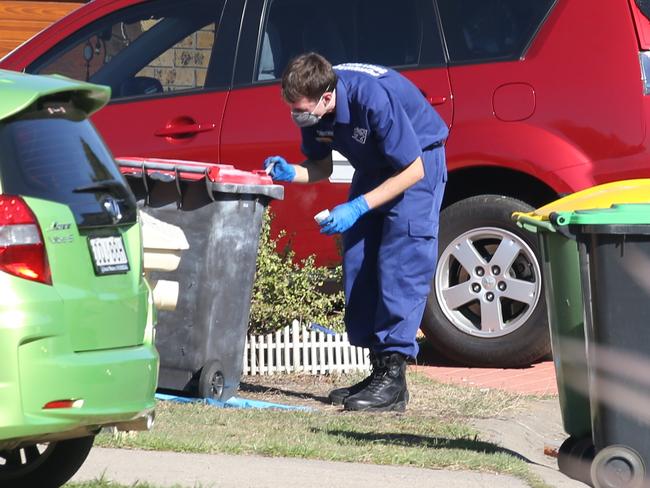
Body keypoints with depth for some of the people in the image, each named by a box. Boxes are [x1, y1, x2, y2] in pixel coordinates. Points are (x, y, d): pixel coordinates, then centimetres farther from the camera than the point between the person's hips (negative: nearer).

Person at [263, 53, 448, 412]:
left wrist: (357, 208, -32)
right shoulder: (312, 106, -16)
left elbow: (412, 170, -29)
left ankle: (394, 378, -18)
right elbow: (321, 167, 0)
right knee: (359, 260, 1)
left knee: (400, 264, -16)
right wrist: (289, 173, -22)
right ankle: (379, 368, 6)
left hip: (417, 161, -7)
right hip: (374, 165, 8)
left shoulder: (374, 98, -37)